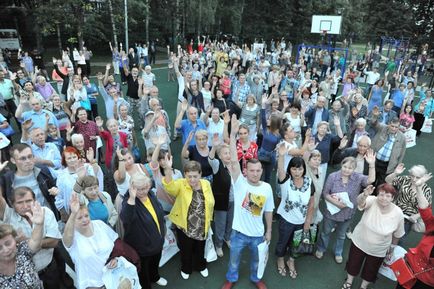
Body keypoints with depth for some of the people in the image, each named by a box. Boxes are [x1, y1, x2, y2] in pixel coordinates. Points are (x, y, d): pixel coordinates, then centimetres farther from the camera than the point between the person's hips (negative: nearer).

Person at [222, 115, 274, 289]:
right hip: (239, 232, -2)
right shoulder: (240, 183, -20)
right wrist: (233, 134, -42)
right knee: (234, 259, 22)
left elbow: (268, 211, 1)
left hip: (258, 234, 2)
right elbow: (234, 161, -34)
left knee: (256, 260, 27)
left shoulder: (267, 187, -11)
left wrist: (269, 231, 8)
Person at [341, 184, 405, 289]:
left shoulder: (398, 213, -22)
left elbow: (397, 234, -5)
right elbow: (360, 201, -50)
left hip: (378, 250, 0)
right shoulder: (372, 201, -25)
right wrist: (365, 195, -71)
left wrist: (391, 249, 6)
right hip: (359, 242, 0)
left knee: (371, 270, 23)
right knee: (353, 264, 22)